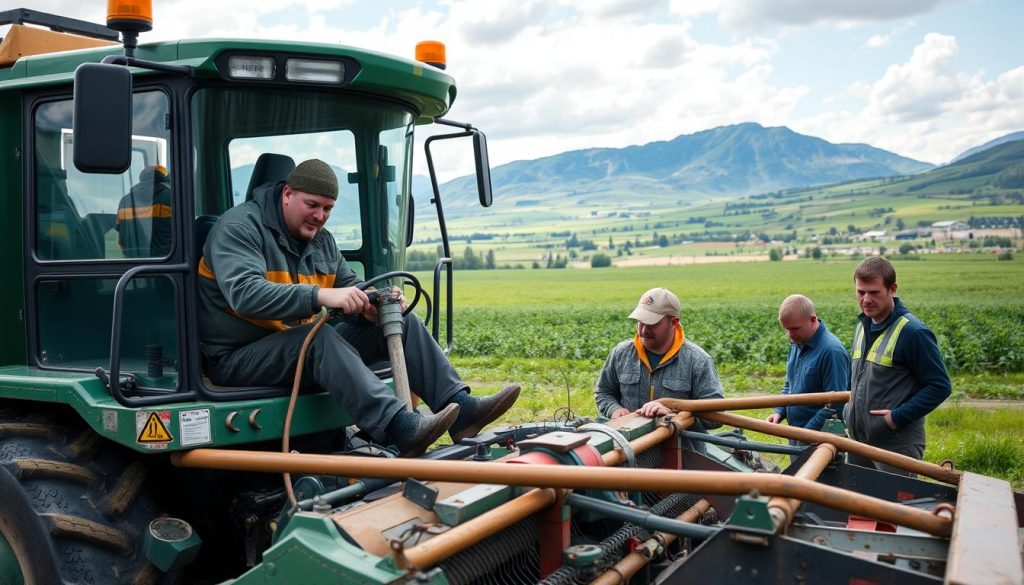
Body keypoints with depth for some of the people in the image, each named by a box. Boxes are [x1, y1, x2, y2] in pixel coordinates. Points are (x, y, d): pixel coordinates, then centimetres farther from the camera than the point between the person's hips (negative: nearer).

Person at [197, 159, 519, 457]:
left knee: (402, 321, -5)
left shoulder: (322, 241, 13)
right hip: (239, 357, -7)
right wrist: (321, 296, -41)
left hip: (303, 344, 8)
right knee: (319, 337, -39)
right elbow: (244, 294, -29)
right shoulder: (240, 226, -12)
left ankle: (460, 408, -17)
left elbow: (351, 286, 14)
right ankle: (399, 428, -52)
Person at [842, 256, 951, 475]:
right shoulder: (863, 324, 9)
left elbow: (940, 387, -16)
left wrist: (898, 417, -20)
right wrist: (849, 408, 10)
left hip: (896, 445, -8)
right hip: (857, 440, 8)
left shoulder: (912, 332, -16)